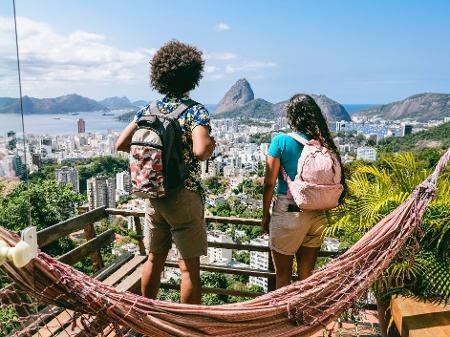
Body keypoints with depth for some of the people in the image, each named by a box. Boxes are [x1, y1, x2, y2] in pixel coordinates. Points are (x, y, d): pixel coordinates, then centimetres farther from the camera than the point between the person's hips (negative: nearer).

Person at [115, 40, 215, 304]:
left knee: (155, 259, 20)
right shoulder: (196, 111, -13)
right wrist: (212, 144, -7)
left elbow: (121, 144, 5)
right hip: (184, 197, -6)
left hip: (154, 196, 6)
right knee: (190, 267, 5)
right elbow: (200, 151, -29)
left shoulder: (148, 110, 4)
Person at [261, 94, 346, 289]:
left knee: (282, 276, 13)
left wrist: (265, 214, 2)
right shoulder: (323, 143, -1)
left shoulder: (281, 141, -12)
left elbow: (269, 183, -10)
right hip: (317, 215, 5)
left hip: (288, 214, -4)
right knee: (306, 274, 19)